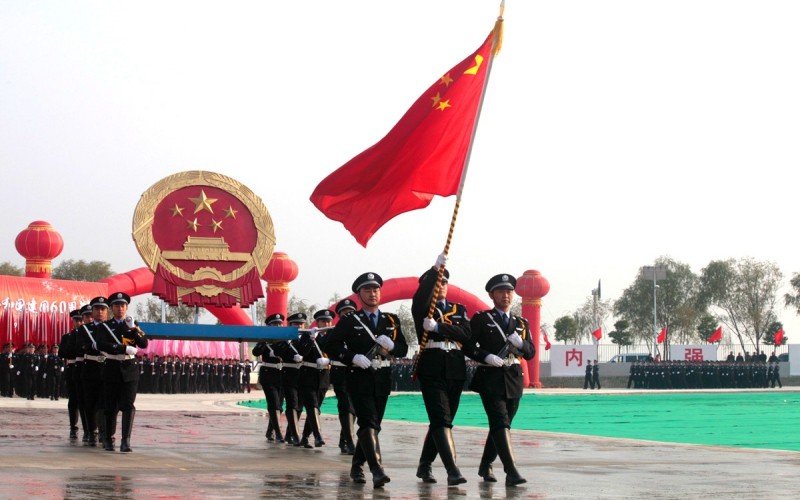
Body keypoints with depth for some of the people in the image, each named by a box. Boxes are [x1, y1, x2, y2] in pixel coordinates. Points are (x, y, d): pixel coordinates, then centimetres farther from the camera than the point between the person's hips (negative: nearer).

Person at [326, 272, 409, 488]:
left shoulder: (392, 321, 12)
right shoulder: (349, 321, 1)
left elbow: (403, 349, 11)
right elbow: (331, 347, -4)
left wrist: (391, 345, -11)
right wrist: (353, 357, -18)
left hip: (383, 381, 5)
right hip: (360, 379, -4)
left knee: (373, 425, 11)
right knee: (368, 424, -16)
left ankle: (357, 466, 28)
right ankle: (377, 470, -25)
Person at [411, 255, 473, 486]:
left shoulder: (459, 310, 15)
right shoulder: (422, 309, 5)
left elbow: (466, 335, -3)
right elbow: (420, 296, -20)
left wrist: (438, 327, -15)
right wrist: (435, 268, -30)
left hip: (455, 372, 5)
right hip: (431, 371, -5)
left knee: (442, 422, 11)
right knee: (441, 420, -15)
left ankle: (424, 466, 25)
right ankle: (452, 471, -23)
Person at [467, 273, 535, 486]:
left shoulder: (521, 323, 16)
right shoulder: (481, 319, 2)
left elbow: (531, 353, 13)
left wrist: (520, 343, -8)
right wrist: (486, 356, -19)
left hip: (514, 381, 5)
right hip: (490, 379, -5)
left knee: (502, 425, 11)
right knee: (500, 423, -16)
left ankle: (485, 466, 29)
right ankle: (511, 472, -24)